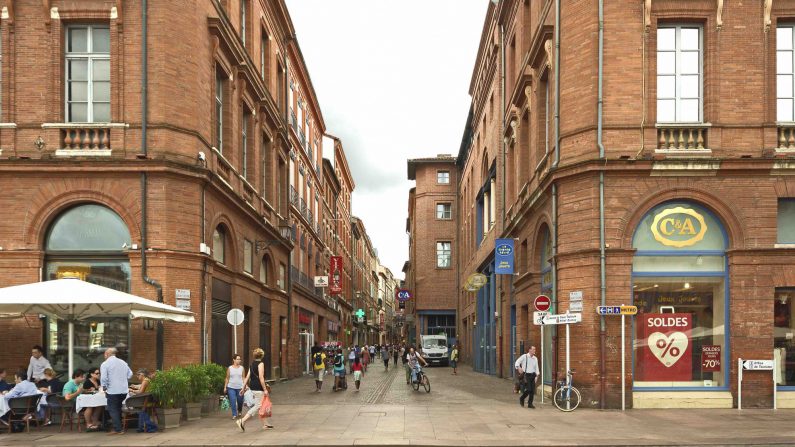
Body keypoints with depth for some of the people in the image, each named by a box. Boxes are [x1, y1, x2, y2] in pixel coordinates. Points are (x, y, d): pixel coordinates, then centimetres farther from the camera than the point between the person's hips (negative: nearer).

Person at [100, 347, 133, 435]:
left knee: (113, 410, 2)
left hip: (113, 391, -6)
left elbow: (103, 378, -15)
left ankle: (118, 430, -2)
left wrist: (104, 387, -1)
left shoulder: (105, 364, -8)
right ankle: (118, 426, 23)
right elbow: (130, 374, 13)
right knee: (118, 408, 21)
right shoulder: (123, 362, 10)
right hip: (124, 390, 6)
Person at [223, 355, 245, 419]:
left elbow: (243, 378, 5)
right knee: (232, 401, -9)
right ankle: (234, 414, 0)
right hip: (231, 387, -1)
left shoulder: (242, 368, 3)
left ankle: (239, 411, 38)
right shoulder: (230, 368, 1)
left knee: (240, 401, 9)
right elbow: (227, 378, 5)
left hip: (240, 387, 1)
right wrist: (225, 387, 3)